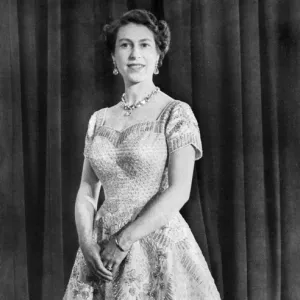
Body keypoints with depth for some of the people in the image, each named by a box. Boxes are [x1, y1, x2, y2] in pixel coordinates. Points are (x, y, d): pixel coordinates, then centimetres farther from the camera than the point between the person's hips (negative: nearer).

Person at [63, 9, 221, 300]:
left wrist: (122, 242, -15)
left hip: (159, 245, -4)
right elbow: (87, 190, 8)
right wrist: (87, 243, -8)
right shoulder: (99, 120, 8)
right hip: (102, 254, 4)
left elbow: (179, 191, -13)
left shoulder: (176, 112, -5)